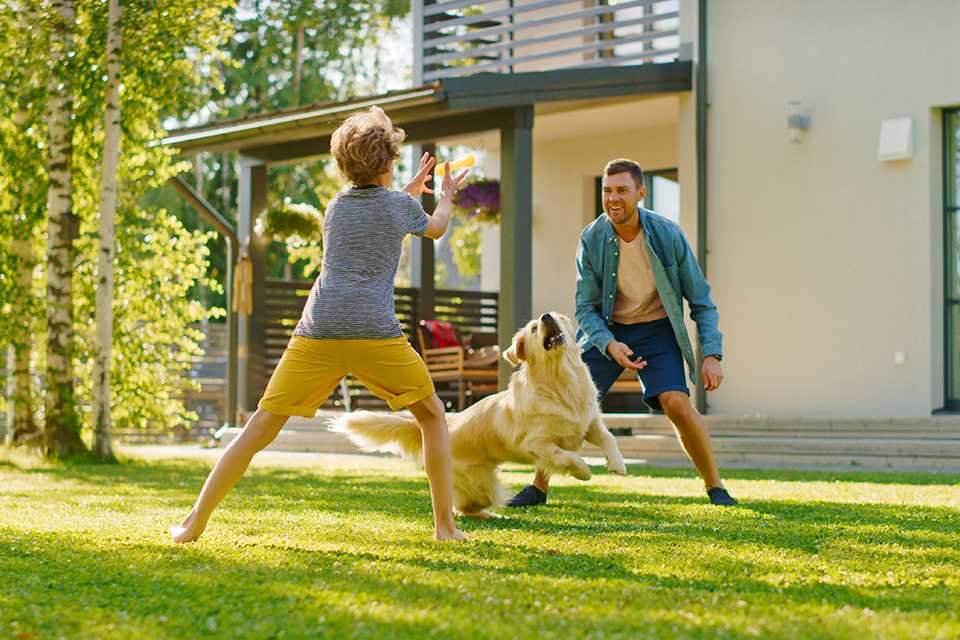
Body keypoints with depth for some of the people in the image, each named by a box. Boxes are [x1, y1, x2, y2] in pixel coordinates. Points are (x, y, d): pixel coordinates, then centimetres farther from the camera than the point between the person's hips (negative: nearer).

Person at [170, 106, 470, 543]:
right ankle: (445, 526, 12)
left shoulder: (336, 206, 22)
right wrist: (447, 195, 56)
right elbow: (436, 228, 36)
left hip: (317, 333, 3)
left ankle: (195, 522, 3)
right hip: (375, 334, -3)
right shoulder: (401, 206, 12)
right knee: (432, 416, 16)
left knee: (260, 428, 6)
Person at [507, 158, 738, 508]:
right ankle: (538, 487, 9)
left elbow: (701, 300, -8)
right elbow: (586, 307, -7)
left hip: (657, 327, -2)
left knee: (676, 403, -22)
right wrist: (609, 345, -25)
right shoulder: (592, 239, -13)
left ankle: (716, 488, -4)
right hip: (607, 330, 2)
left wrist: (712, 354, -17)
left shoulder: (667, 234, -16)